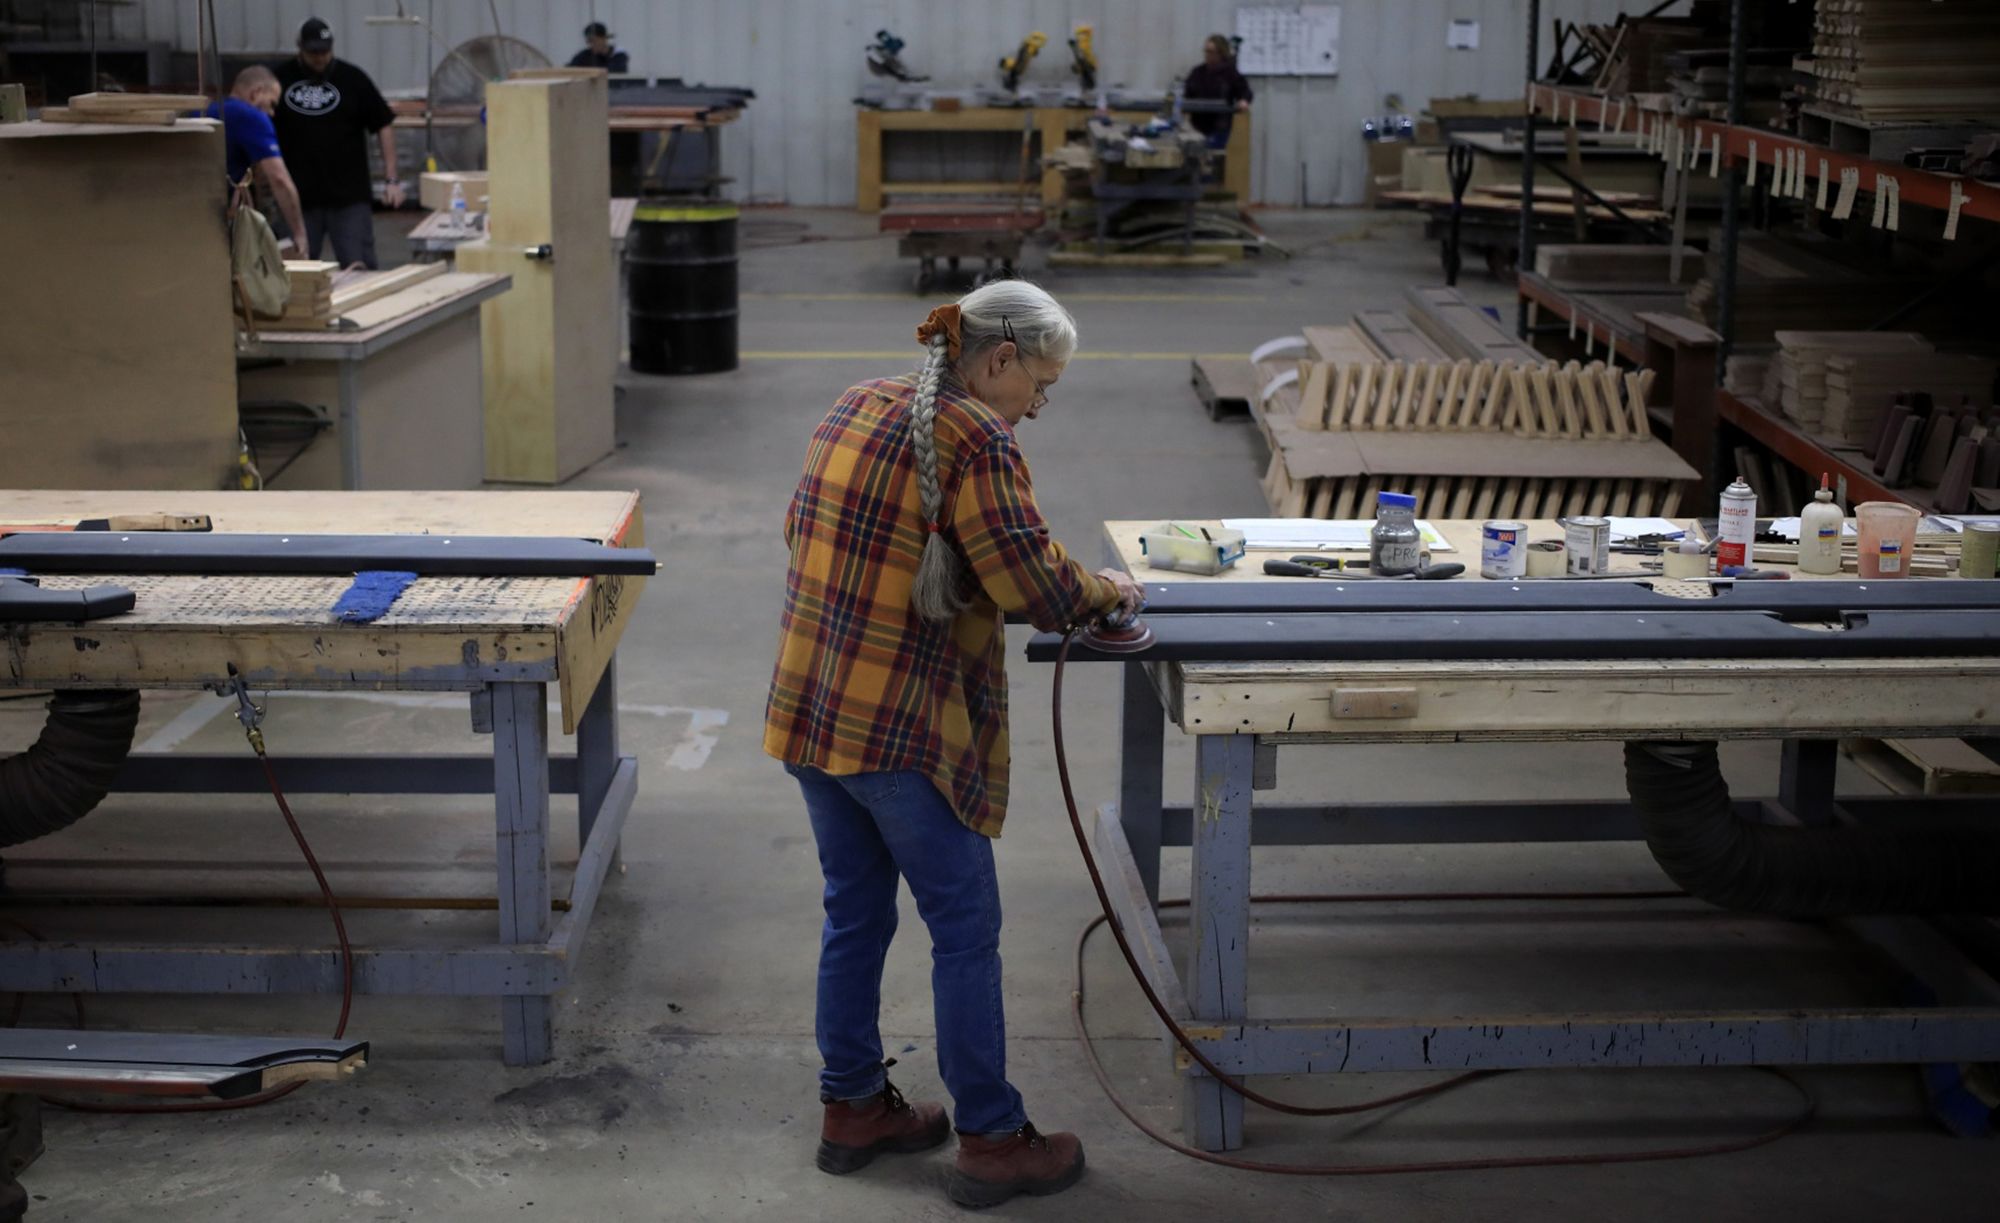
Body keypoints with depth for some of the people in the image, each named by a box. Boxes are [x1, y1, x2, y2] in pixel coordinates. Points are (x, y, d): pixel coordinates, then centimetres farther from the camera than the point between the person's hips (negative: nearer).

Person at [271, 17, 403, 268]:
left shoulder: (352, 78, 0)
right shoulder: (281, 79, 2)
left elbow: (383, 125, 3)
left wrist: (391, 180, -4)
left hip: (350, 196, -1)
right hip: (298, 198, 1)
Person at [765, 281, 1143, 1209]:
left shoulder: (853, 409, 9)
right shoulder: (976, 440, -16)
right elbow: (1036, 587, -18)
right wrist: (1104, 590, 4)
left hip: (806, 710, 8)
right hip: (901, 732, -8)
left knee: (854, 915, 19)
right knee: (964, 932, 5)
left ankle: (852, 1108, 31)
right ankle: (991, 1142, 14)